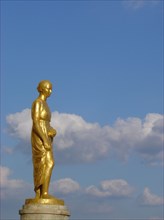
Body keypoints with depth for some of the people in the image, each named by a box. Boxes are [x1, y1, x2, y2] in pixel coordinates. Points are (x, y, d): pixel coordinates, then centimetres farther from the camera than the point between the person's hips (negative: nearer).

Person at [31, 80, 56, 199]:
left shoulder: (45, 104, 19)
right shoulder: (37, 103, -11)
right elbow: (35, 123, -18)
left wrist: (53, 131, 1)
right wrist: (45, 140, -23)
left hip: (45, 137, 10)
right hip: (40, 138, -10)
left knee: (41, 166, 4)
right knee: (49, 164, -17)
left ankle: (38, 194, 2)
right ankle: (45, 192, -19)